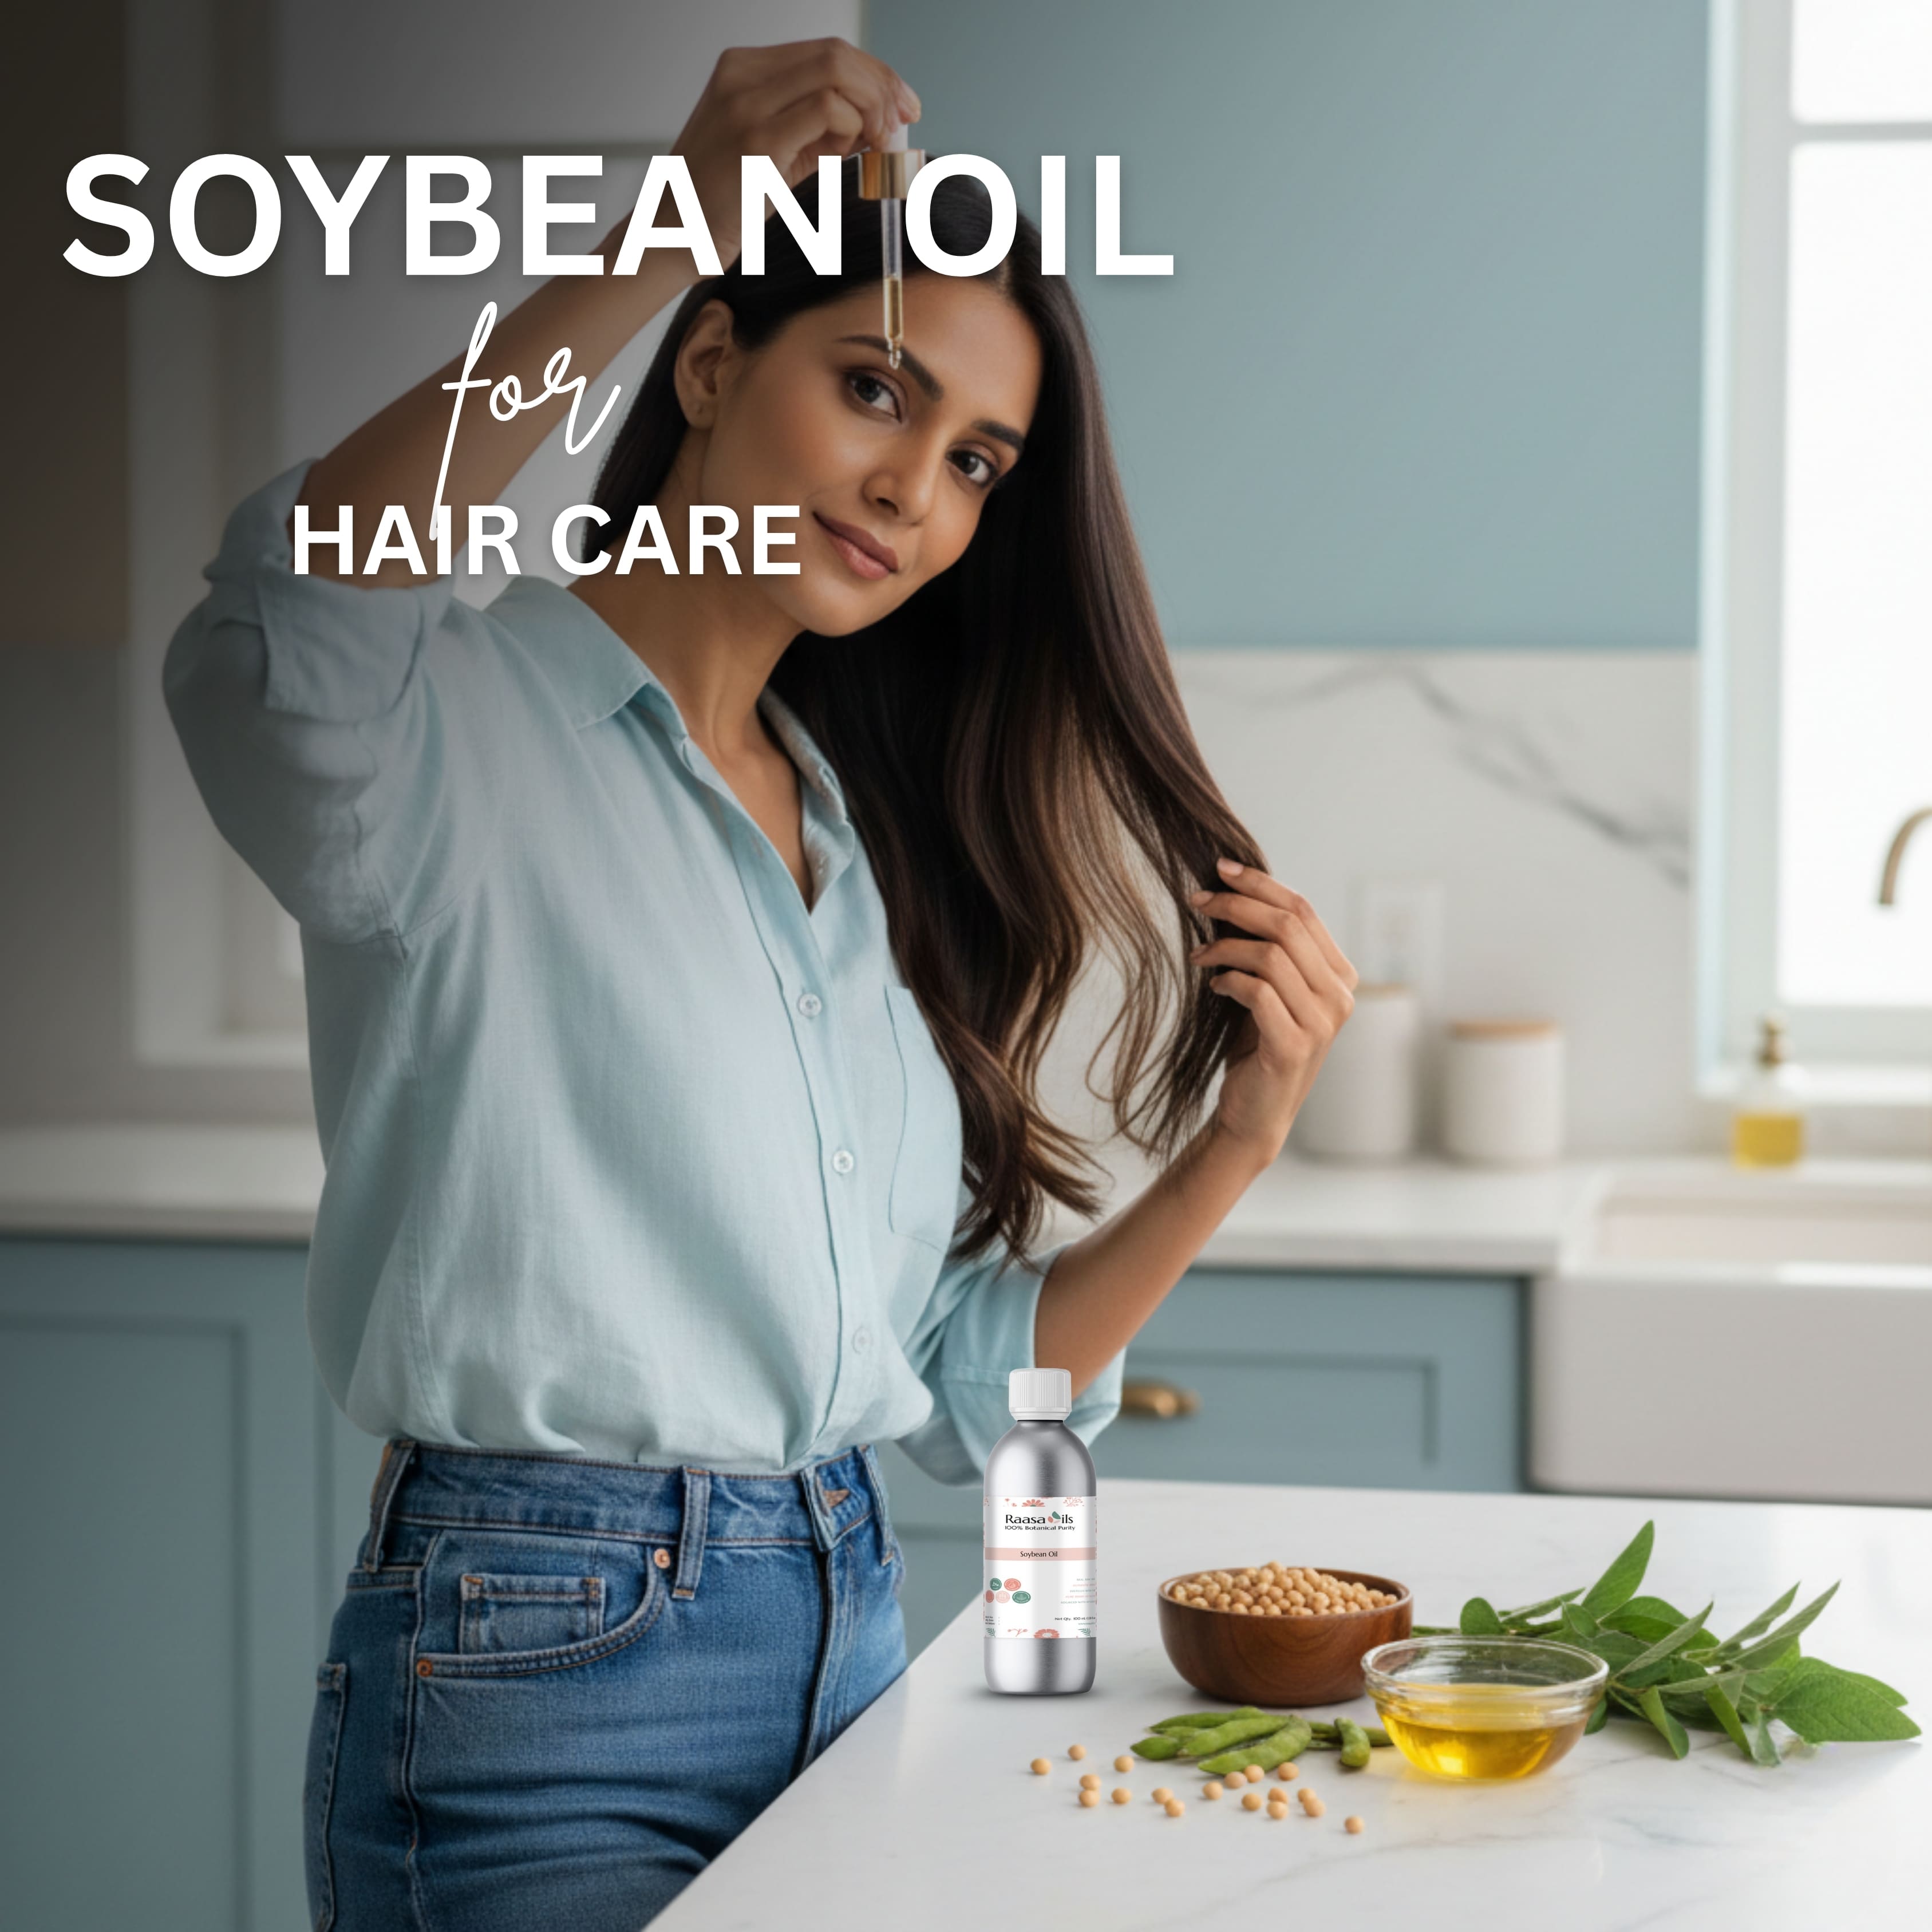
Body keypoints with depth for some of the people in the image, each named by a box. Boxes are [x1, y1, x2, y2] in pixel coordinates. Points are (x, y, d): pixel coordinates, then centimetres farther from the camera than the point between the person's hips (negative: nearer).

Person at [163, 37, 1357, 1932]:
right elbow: (276, 656, -34)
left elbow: (953, 1384, 13)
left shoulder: (854, 832, 14)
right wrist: (655, 252, -34)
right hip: (533, 1690, -7)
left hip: (847, 1640, 7)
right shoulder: (459, 731, -7)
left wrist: (1234, 1139, 1)